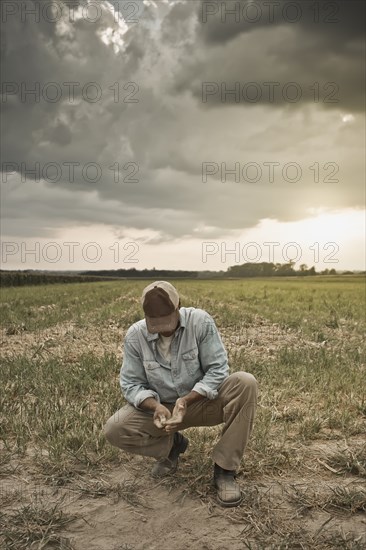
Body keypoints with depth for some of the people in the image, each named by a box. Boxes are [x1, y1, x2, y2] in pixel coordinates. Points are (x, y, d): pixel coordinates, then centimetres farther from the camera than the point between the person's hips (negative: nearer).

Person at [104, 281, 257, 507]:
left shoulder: (200, 321, -19)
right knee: (114, 430, -22)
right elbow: (131, 384, -9)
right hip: (161, 408, 2)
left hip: (203, 402, -1)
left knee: (246, 383, -29)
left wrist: (187, 400, -33)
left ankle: (225, 469, -18)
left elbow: (217, 371, -18)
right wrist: (155, 406, -29)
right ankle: (171, 445, 9)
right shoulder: (135, 335, -13)